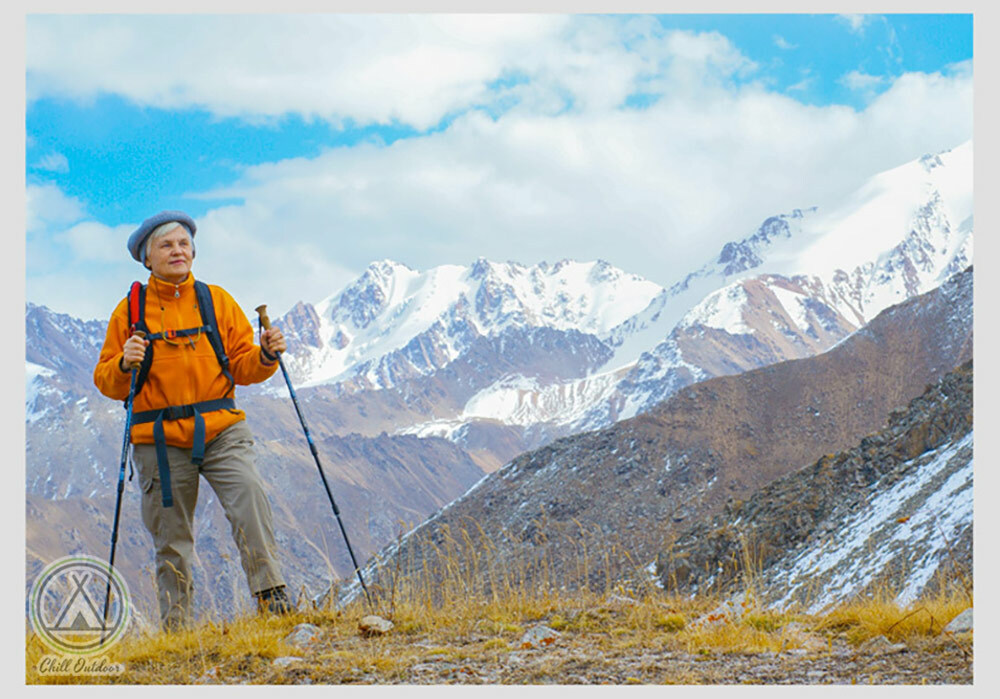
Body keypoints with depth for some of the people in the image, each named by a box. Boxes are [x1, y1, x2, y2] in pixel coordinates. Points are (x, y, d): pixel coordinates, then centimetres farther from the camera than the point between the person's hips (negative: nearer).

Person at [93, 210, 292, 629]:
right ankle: (175, 625, 16)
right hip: (161, 441, 0)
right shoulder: (131, 310, 6)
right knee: (171, 539, 4)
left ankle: (270, 593, -21)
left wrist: (265, 356, -11)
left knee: (249, 496, -25)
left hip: (221, 430, 0)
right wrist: (124, 365, -15)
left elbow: (241, 366, 10)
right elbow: (107, 383, 6)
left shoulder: (216, 300, 9)